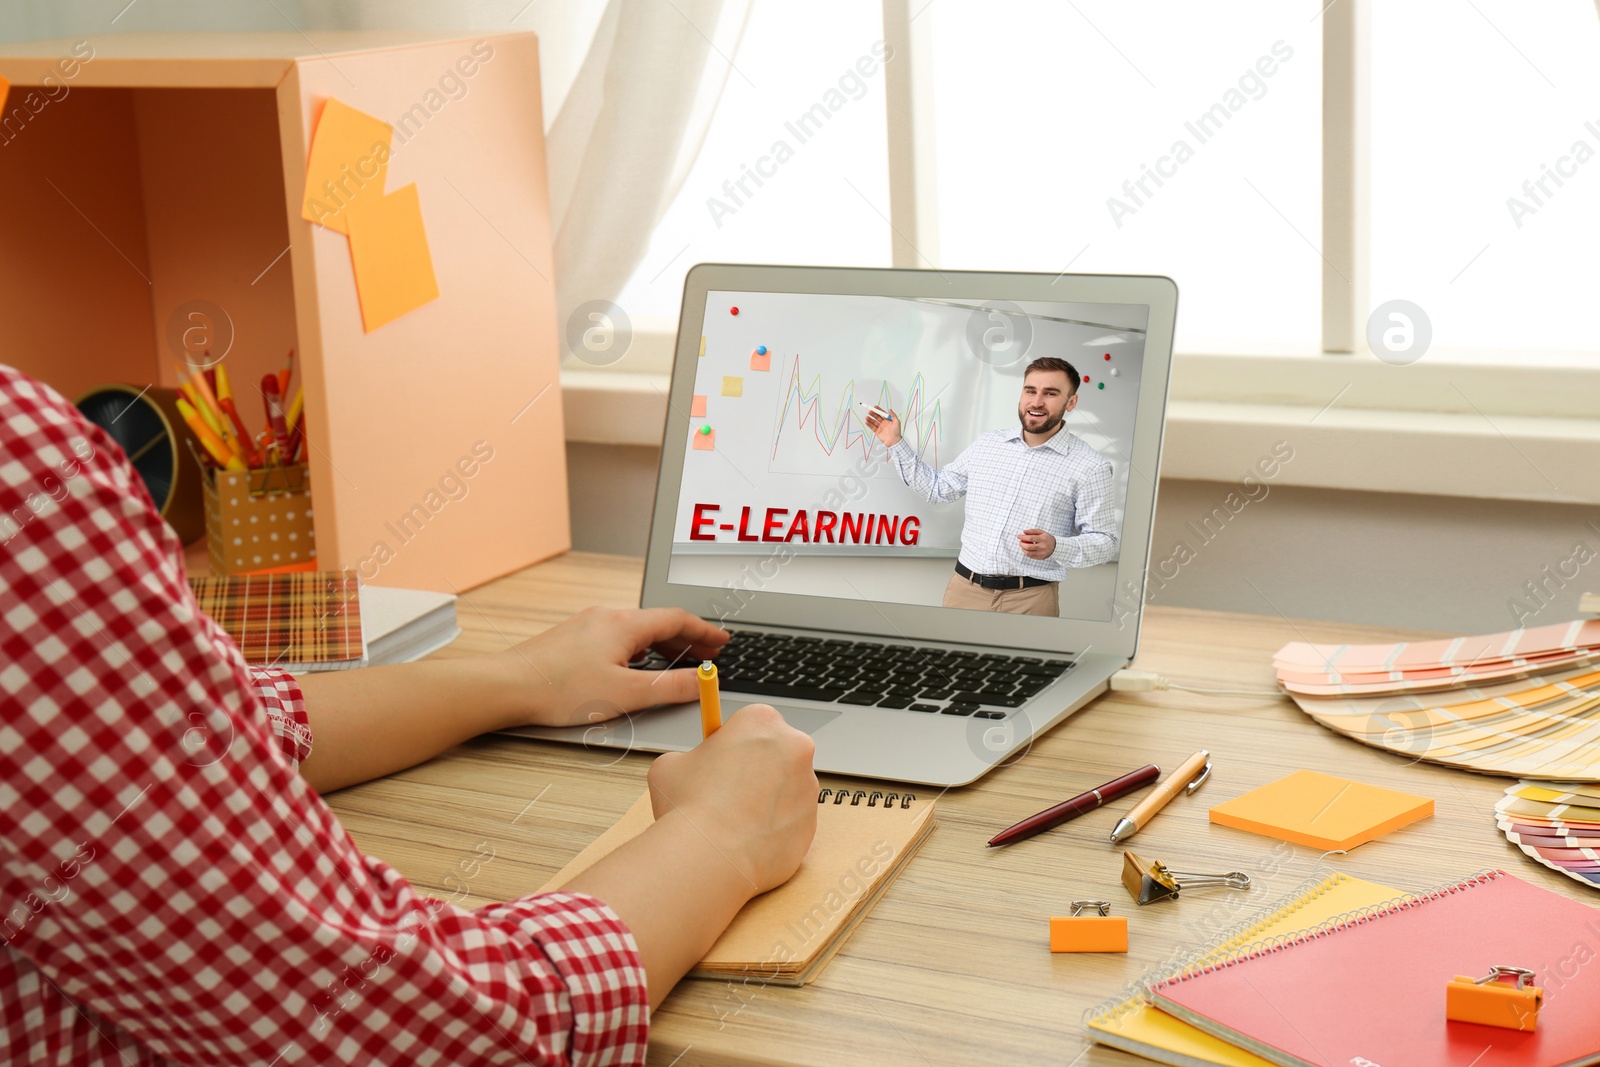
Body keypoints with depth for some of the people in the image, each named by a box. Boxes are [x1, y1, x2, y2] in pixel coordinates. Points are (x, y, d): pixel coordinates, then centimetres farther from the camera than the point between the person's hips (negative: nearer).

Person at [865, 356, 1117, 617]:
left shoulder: (1090, 467, -6)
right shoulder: (987, 444, 9)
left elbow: (1104, 541, -6)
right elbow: (937, 487, 21)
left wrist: (1055, 547, -23)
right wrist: (896, 443, 15)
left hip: (1030, 597, -4)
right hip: (965, 588, 4)